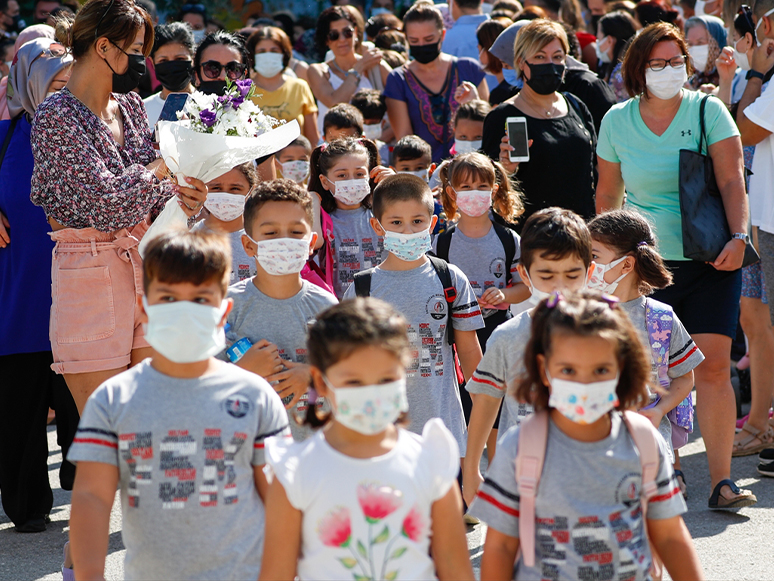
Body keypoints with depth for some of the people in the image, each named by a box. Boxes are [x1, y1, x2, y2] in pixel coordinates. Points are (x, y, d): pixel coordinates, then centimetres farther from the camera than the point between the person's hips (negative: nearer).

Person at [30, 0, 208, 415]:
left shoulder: (129, 105, 12)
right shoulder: (56, 117, -12)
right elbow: (106, 199, -19)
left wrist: (182, 198, -6)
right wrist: (163, 168, -6)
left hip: (146, 266, 7)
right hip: (89, 275, -7)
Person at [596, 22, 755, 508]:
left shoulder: (708, 111, -1)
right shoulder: (617, 121, 4)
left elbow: (732, 181, -8)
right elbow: (608, 194, 14)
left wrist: (738, 236, -21)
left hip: (711, 260, -1)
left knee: (713, 366, -9)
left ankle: (722, 480, -8)